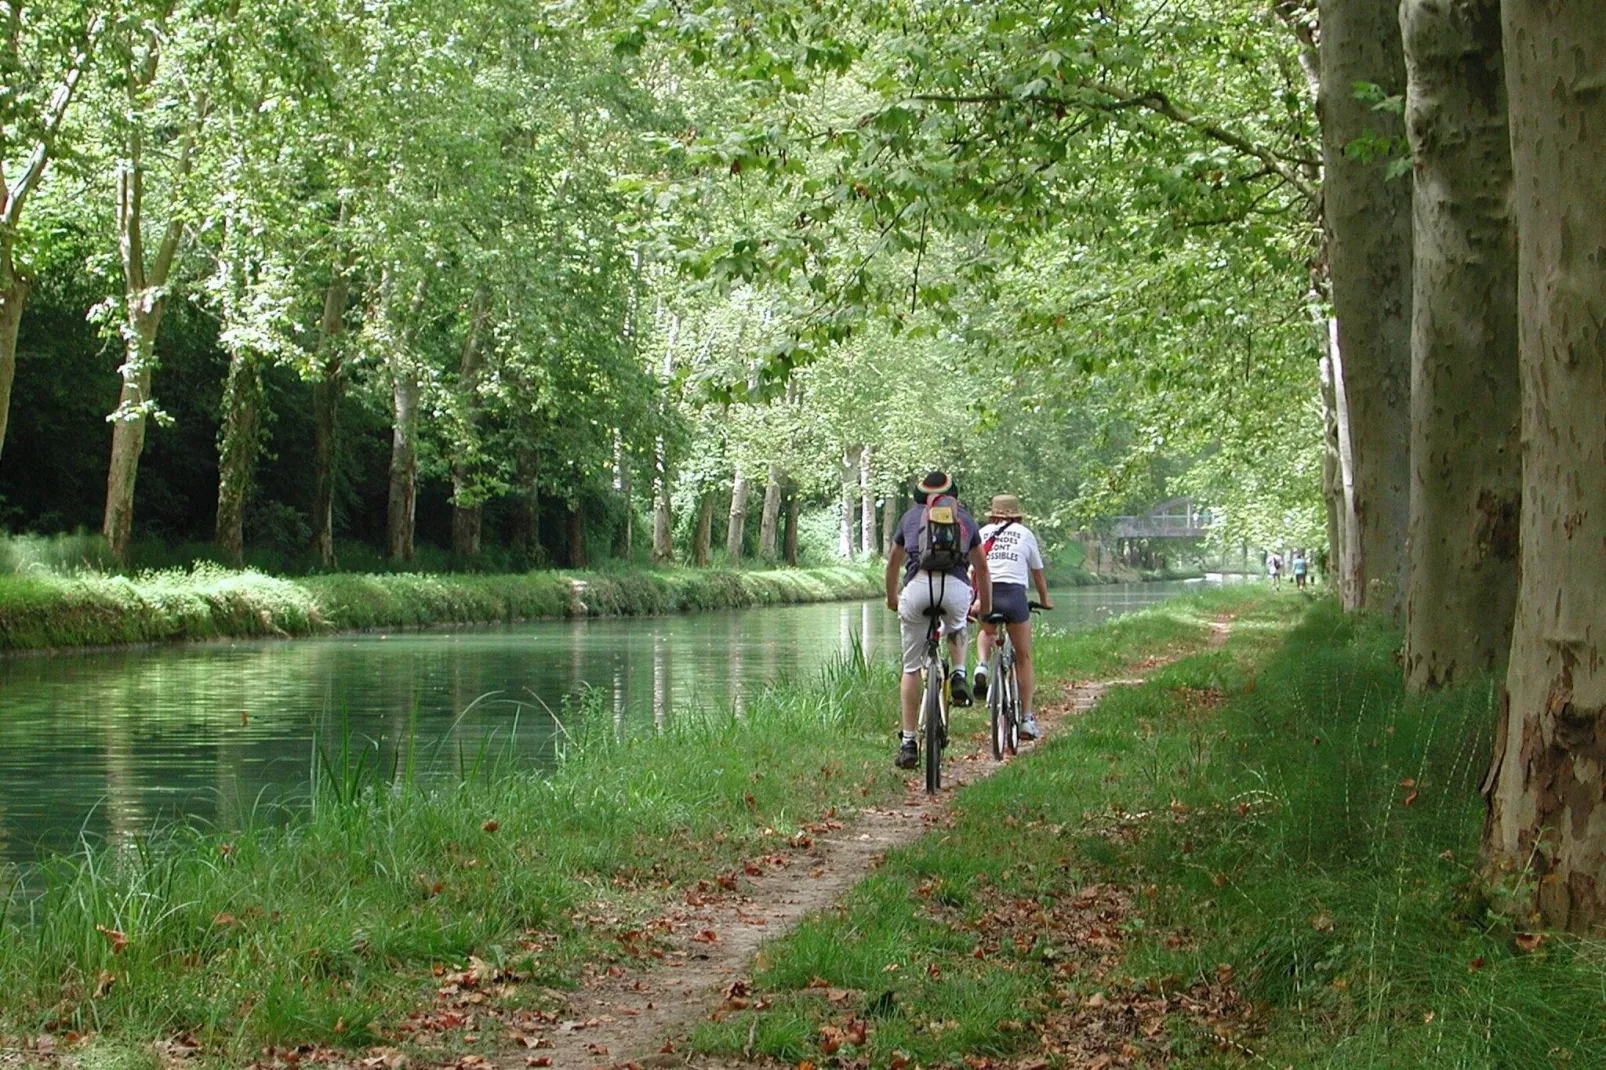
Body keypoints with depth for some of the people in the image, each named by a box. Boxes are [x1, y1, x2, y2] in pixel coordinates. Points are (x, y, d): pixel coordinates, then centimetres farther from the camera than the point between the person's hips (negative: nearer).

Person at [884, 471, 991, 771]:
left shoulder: (911, 516, 27)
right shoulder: (965, 518, 27)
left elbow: (893, 564, 40)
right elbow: (982, 569, 34)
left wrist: (892, 597, 57)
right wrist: (987, 609, 48)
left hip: (917, 586, 0)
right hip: (956, 588, 0)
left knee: (912, 668, 11)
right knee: (957, 630, 38)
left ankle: (908, 742, 8)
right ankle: (958, 675, 13)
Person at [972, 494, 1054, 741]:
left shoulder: (983, 533, 18)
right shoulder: (1025, 533, 16)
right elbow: (1038, 572, 25)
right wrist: (1044, 599, 41)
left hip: (987, 594, 2)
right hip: (1014, 595, -2)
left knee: (986, 633, 35)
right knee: (1024, 658, 11)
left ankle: (981, 666, 4)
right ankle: (1027, 718, 9)